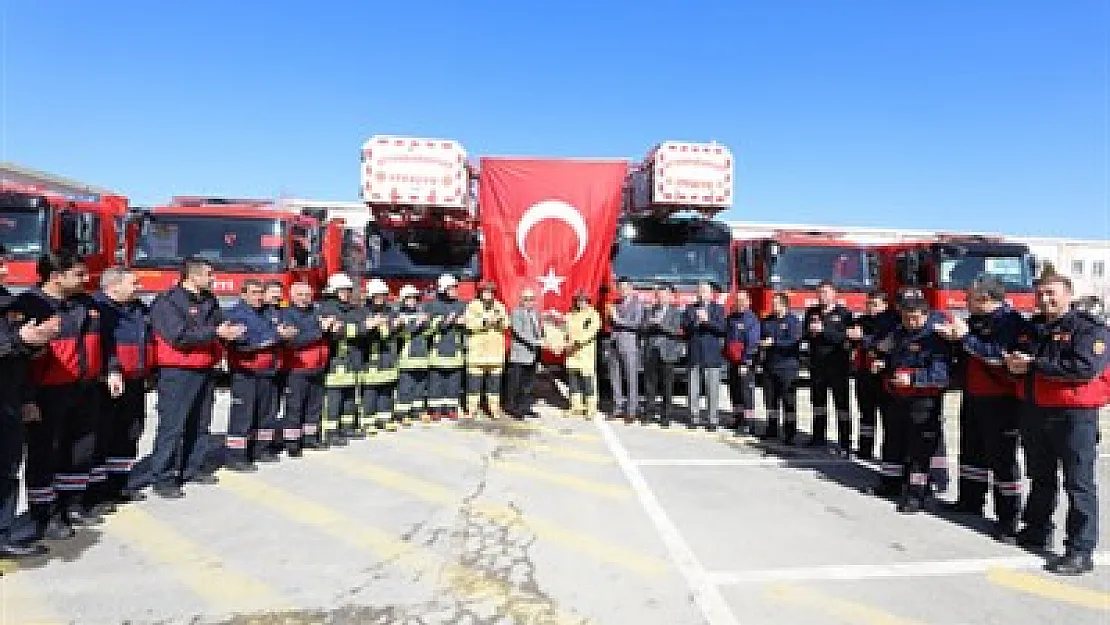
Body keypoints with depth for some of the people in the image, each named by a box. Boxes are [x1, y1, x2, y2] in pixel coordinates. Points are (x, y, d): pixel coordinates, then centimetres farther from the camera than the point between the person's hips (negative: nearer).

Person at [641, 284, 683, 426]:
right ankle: (648, 413, 12)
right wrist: (650, 324, -10)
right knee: (649, 384, 4)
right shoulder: (650, 311, 17)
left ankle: (666, 417, 7)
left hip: (667, 352, -3)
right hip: (651, 352, 3)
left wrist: (660, 324, -16)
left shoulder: (676, 312, 4)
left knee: (667, 387, 0)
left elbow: (676, 330, -8)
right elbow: (643, 329, 10)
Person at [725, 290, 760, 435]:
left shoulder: (752, 319, -7)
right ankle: (737, 418, 24)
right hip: (733, 362, 8)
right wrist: (727, 352, 12)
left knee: (746, 392, -7)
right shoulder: (731, 318, 15)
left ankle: (747, 423, -3)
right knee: (734, 391, 13)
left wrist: (745, 359, -16)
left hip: (746, 362, -7)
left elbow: (753, 342, -13)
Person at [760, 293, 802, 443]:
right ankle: (772, 428, 24)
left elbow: (793, 342, -15)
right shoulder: (767, 321, 15)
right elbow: (761, 339, 26)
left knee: (788, 400, -4)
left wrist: (773, 342, -17)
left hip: (787, 366, -6)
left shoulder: (793, 321, -4)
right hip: (769, 365, 6)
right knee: (770, 398, 12)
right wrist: (761, 351, 9)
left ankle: (790, 433, 2)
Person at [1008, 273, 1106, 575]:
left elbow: (1085, 368, -23)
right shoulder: (1030, 328, 12)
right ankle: (1036, 532, 32)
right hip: (1034, 412, 7)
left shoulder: (1089, 328, -9)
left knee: (1078, 483, -2)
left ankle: (1080, 551, 3)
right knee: (1040, 478, 18)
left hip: (1075, 414, -7)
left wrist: (1033, 364, -20)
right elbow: (1017, 360, 22)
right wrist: (1012, 362, -3)